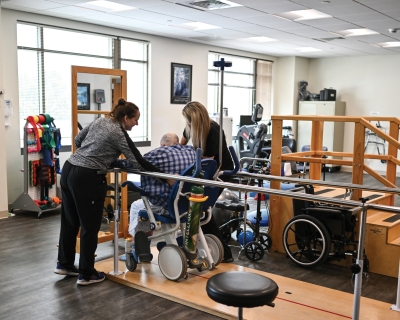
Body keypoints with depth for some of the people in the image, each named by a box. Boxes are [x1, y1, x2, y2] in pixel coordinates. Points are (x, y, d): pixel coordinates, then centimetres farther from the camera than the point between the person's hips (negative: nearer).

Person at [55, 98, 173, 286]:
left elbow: (78, 140, 20)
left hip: (68, 170, 9)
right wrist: (166, 178, -7)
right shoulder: (119, 135, -10)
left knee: (69, 220, 19)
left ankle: (64, 264, 32)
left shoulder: (100, 121, 12)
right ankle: (86, 274, 13)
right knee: (90, 226, 3)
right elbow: (139, 163, -12)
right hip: (87, 179, -9)